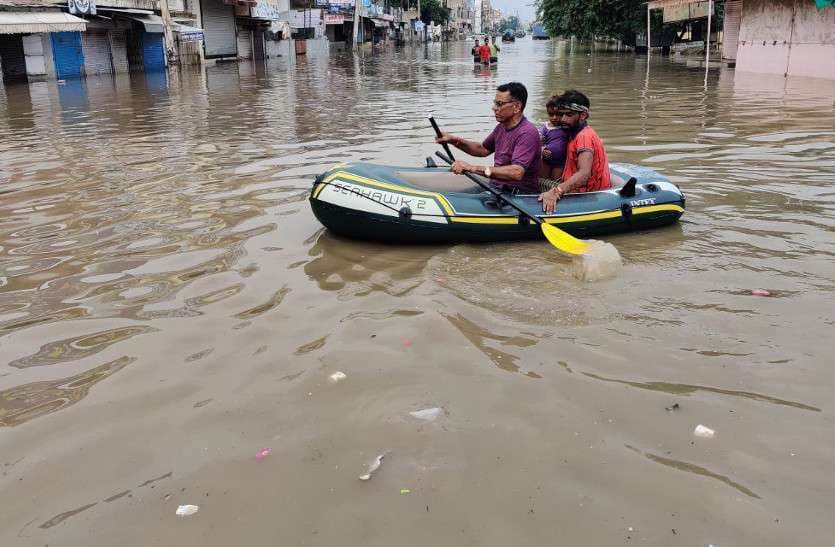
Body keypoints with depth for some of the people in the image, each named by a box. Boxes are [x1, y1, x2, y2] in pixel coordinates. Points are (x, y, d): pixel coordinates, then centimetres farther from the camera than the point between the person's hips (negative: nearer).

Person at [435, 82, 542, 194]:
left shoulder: (527, 133, -19)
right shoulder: (502, 126, 9)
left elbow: (516, 173, -33)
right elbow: (483, 149, 26)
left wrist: (473, 168, -34)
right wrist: (455, 141, 9)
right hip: (496, 187, 8)